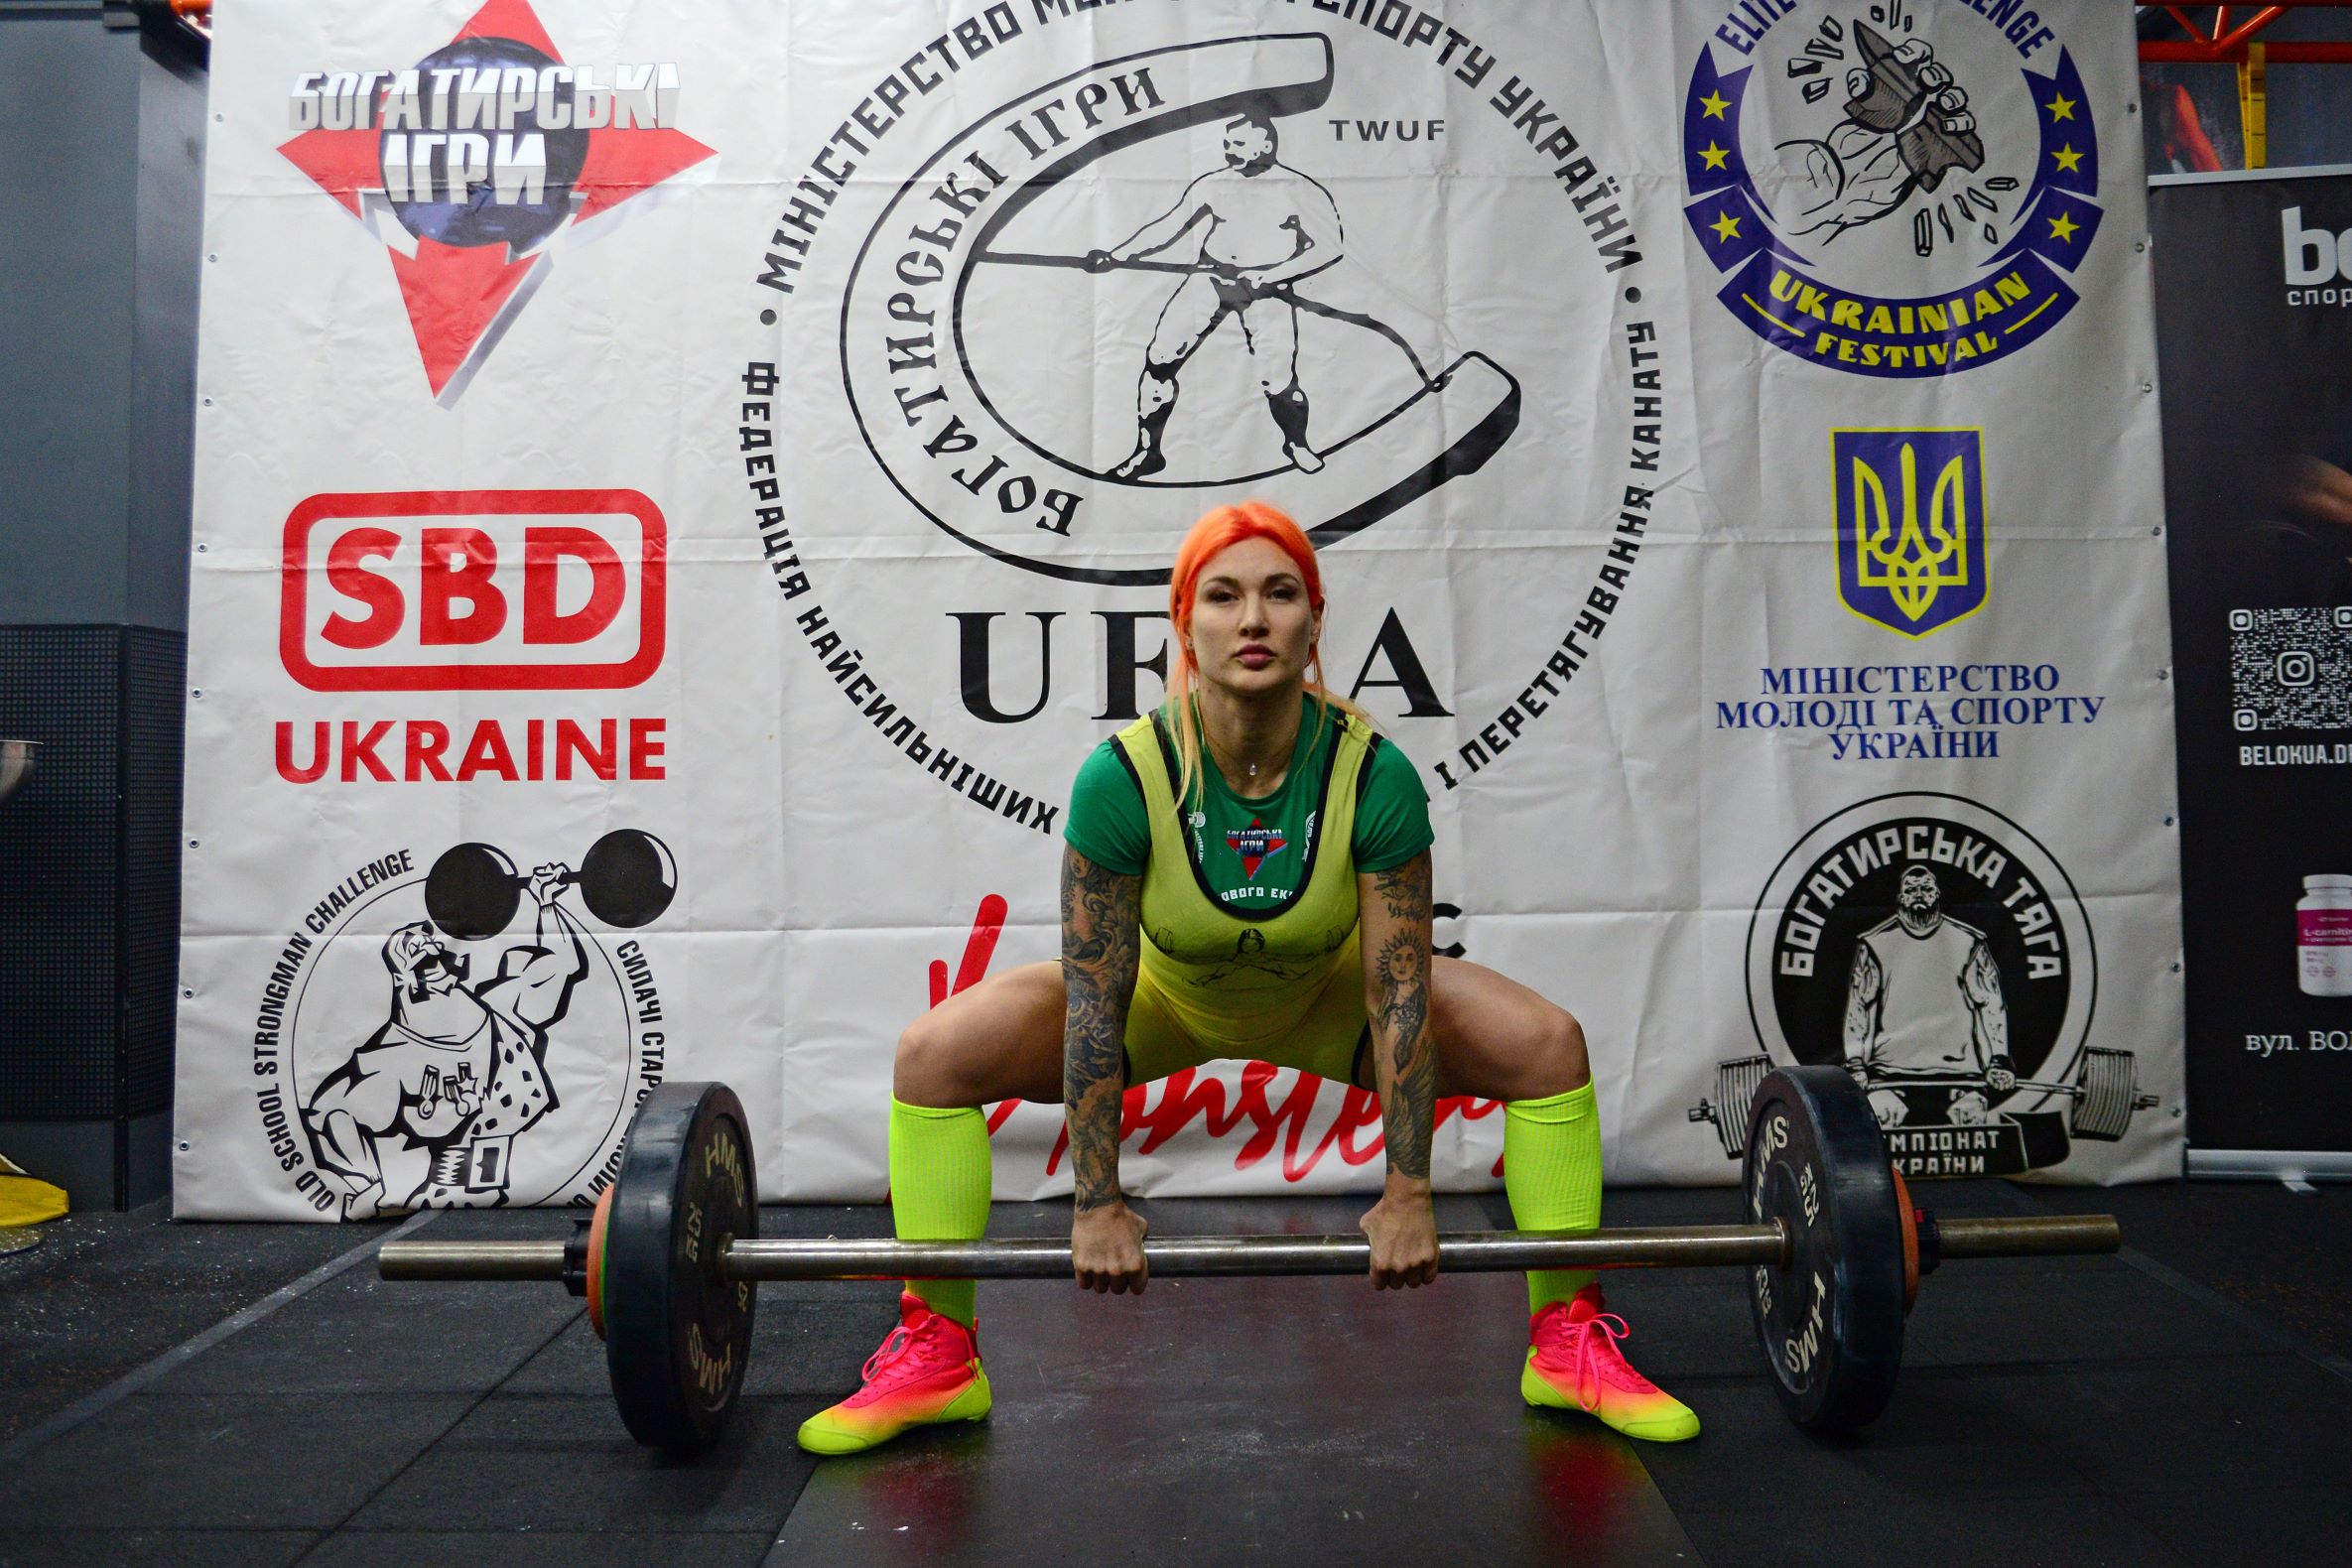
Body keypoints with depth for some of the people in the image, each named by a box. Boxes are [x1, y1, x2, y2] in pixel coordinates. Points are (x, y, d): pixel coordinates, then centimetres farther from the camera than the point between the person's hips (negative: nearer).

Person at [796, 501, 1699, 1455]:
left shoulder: (1373, 776, -30)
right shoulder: (1122, 778, -32)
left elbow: (1398, 998, -23)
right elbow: (1094, 1000, -25)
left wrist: (1407, 1194, -19)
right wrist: (1097, 1204, -21)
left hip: (1323, 999, 1)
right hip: (1165, 994, 0)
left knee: (1549, 1046, -16)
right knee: (934, 1055, -19)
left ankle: (1569, 1344, 2)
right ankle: (935, 1357, -1)